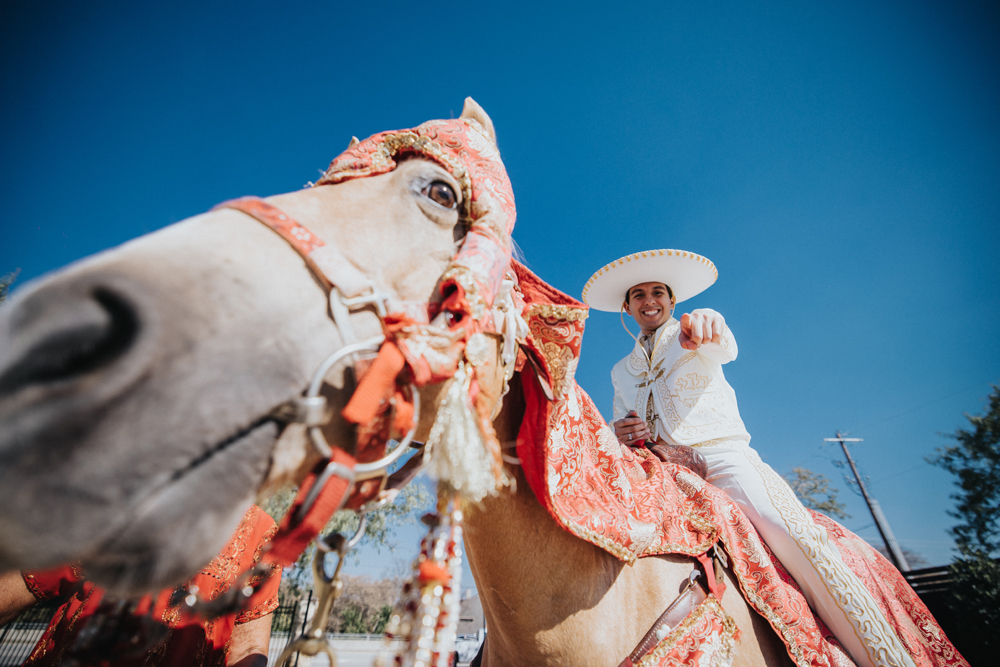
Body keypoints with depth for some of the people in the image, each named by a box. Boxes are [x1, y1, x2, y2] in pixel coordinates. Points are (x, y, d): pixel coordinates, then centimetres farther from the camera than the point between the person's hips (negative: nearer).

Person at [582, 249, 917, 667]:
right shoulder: (621, 372, 22)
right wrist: (622, 433, -6)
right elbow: (619, 425, 21)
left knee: (798, 545, -27)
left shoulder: (696, 337, 13)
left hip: (723, 457, -2)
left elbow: (724, 350, -12)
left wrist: (707, 326, -38)